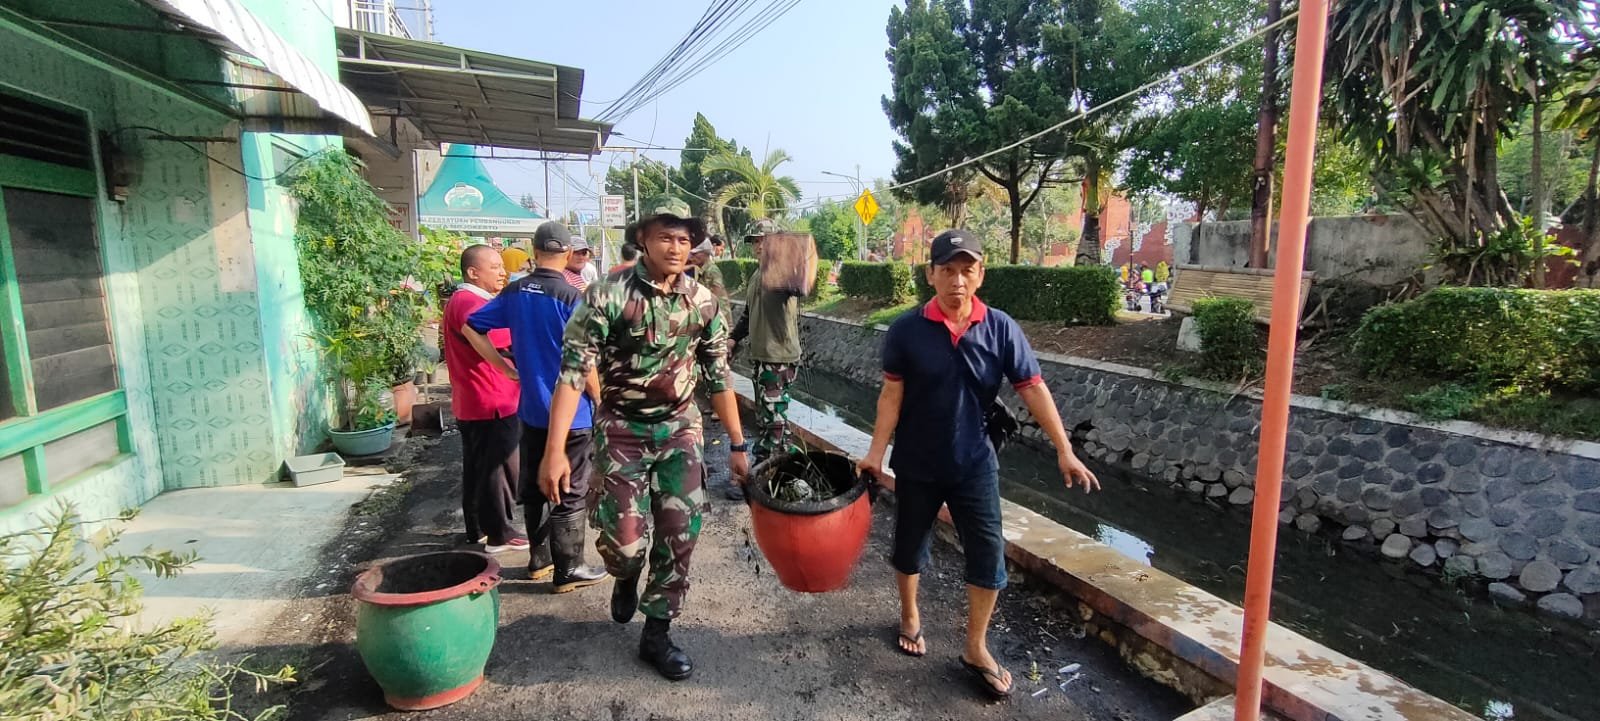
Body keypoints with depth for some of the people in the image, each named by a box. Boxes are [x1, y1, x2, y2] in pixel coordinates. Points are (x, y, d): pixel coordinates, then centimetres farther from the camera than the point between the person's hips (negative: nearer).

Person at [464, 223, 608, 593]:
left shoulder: (514, 293, 3)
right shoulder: (571, 297, -16)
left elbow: (471, 328, 6)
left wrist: (506, 368, 8)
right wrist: (599, 400, -4)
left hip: (531, 410, 6)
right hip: (570, 413, -6)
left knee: (534, 489, 17)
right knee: (570, 494, 5)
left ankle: (539, 560, 30)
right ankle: (568, 570, 14)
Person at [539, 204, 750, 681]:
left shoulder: (704, 301, -2)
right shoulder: (608, 296, -14)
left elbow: (718, 376, 4)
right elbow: (572, 372, -15)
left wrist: (737, 444, 5)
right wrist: (555, 451, -22)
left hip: (680, 431, 3)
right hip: (622, 431, -3)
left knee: (679, 538, 3)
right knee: (624, 541, -3)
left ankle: (656, 634, 24)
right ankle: (626, 580, 36)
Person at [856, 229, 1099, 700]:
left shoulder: (1001, 329, -9)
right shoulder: (906, 331, -12)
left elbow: (1033, 390, -9)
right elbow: (891, 396, -7)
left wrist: (1064, 450, -14)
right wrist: (876, 452, -11)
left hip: (975, 463, 1)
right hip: (917, 464, -1)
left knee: (988, 554, 4)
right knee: (910, 545, 16)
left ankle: (975, 648, 24)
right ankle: (910, 615, 43)